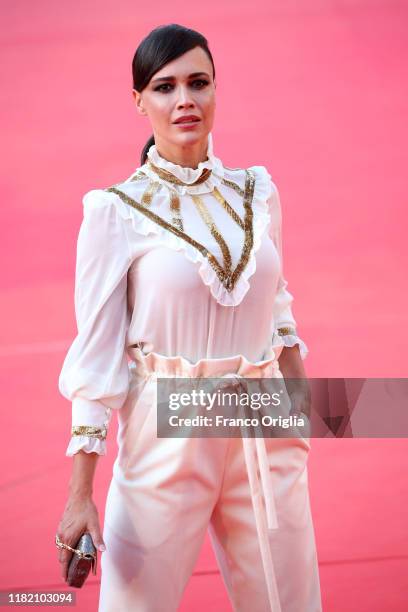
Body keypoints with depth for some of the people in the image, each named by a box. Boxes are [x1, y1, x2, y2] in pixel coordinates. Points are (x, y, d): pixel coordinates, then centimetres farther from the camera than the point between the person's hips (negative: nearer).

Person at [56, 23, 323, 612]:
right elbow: (96, 353, -7)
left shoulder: (257, 193, 4)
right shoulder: (116, 211, -8)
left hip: (266, 434, 4)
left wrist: (300, 405, 15)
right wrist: (80, 493, -9)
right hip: (166, 435, -3)